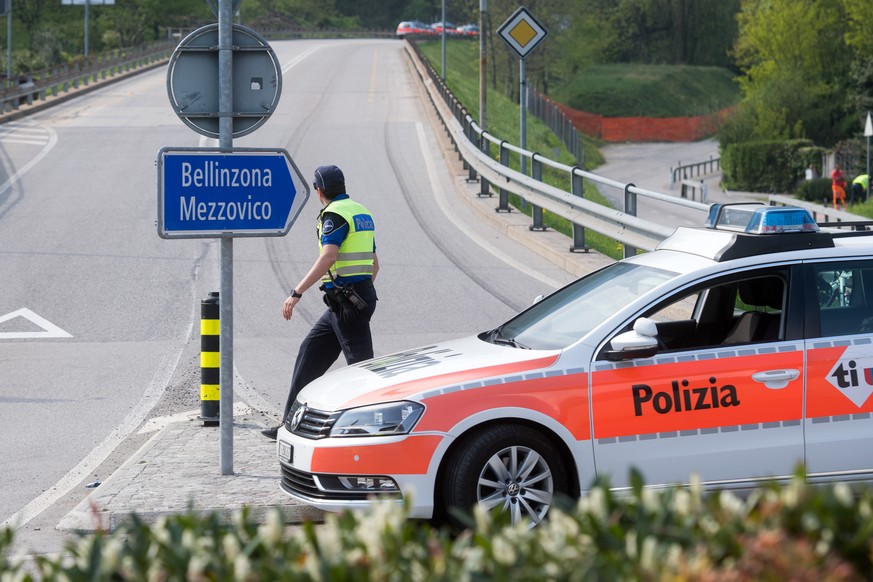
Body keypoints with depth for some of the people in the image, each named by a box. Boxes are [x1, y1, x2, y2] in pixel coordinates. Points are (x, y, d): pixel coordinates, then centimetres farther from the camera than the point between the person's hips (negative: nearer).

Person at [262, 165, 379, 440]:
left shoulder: (334, 214, -12)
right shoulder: (361, 212, 17)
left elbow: (328, 257, -24)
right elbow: (374, 263, 21)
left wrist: (296, 293, -26)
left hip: (346, 300, -10)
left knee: (361, 362, -8)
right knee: (310, 353, 13)